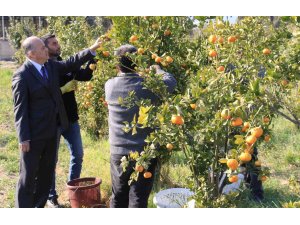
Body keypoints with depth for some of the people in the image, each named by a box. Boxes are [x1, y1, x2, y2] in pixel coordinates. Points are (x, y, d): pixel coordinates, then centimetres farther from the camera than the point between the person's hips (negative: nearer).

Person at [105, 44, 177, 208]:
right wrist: (157, 69, 22)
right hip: (144, 152, -3)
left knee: (118, 196, 18)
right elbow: (171, 81, 5)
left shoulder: (109, 85, -7)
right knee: (138, 198, 4)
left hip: (118, 153, 3)